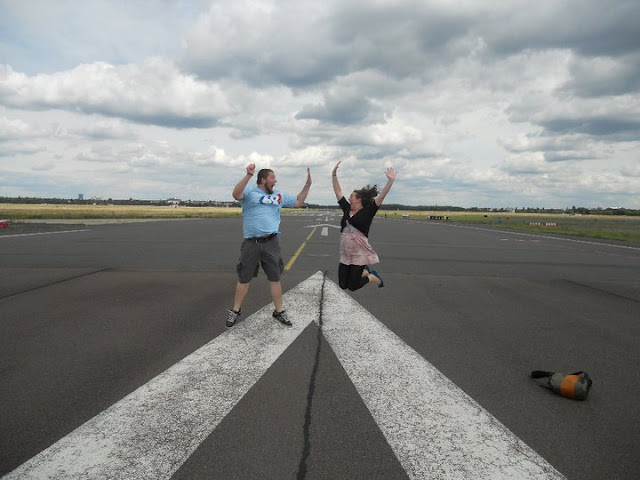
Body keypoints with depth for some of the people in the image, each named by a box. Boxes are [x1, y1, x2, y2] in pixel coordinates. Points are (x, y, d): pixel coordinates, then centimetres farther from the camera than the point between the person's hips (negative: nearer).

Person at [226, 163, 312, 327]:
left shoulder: (280, 195, 14)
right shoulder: (250, 192, -2)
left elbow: (298, 203, 22)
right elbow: (236, 194, -22)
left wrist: (307, 185, 14)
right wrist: (248, 175, -28)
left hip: (271, 243, 3)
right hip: (251, 244, -3)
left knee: (275, 278, 7)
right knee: (244, 278, 8)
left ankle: (279, 311, 20)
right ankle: (236, 310, 24)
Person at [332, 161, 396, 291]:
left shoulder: (367, 212, -5)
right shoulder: (347, 209, 8)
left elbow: (381, 196, -15)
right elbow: (338, 191, 12)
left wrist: (390, 181, -24)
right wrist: (334, 174, 9)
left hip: (359, 254, -6)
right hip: (345, 254, 6)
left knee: (352, 286, -4)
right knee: (343, 285, 8)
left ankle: (373, 277, 23)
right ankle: (365, 272, 31)